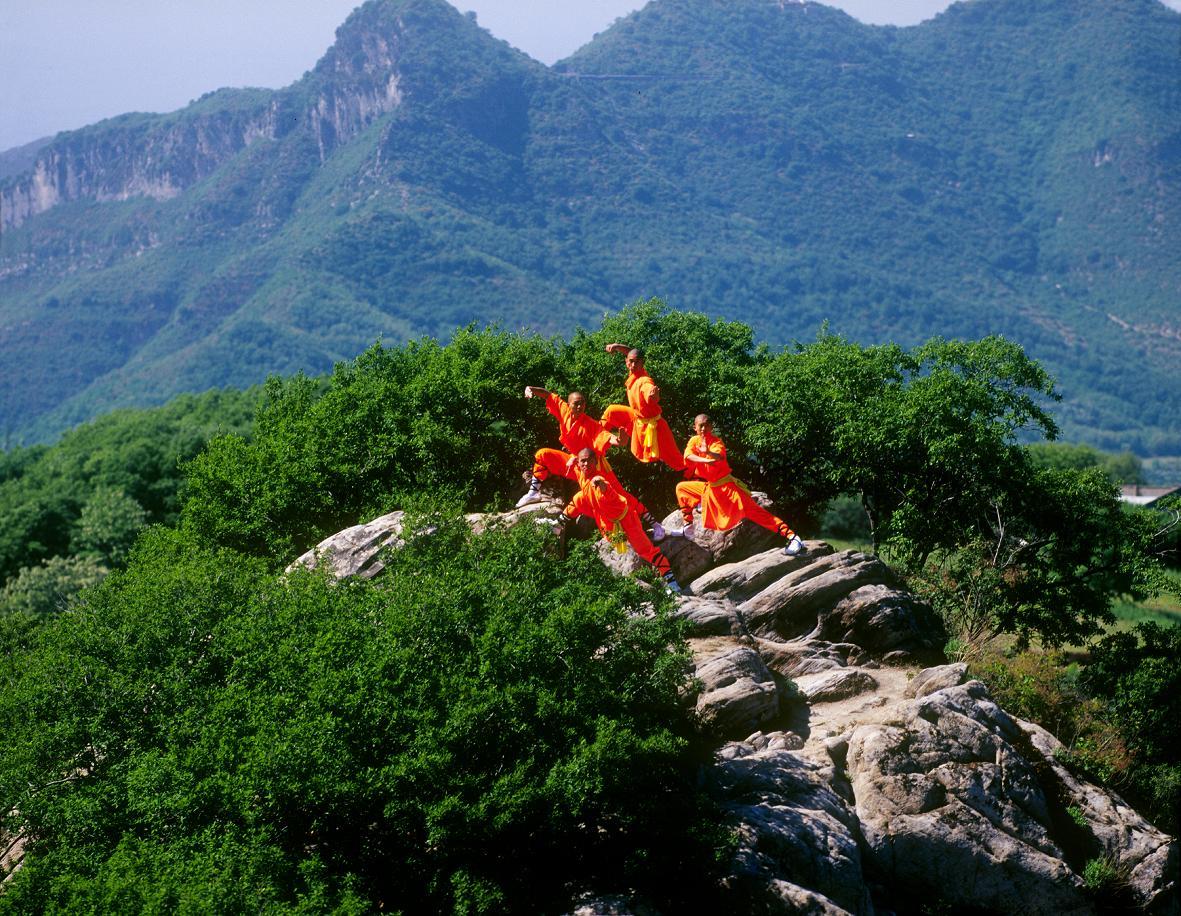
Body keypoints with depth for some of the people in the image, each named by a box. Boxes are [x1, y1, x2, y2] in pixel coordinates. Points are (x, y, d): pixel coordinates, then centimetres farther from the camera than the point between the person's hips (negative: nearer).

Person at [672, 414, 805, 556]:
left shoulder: (716, 442, -14)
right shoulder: (694, 441, 1)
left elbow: (719, 457, -36)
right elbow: (688, 456, -19)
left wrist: (707, 452, -59)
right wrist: (705, 460, -38)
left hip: (726, 486, -6)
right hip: (708, 487, 6)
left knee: (752, 510, -17)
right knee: (681, 488, 5)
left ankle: (792, 537, -26)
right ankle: (688, 528, 14)